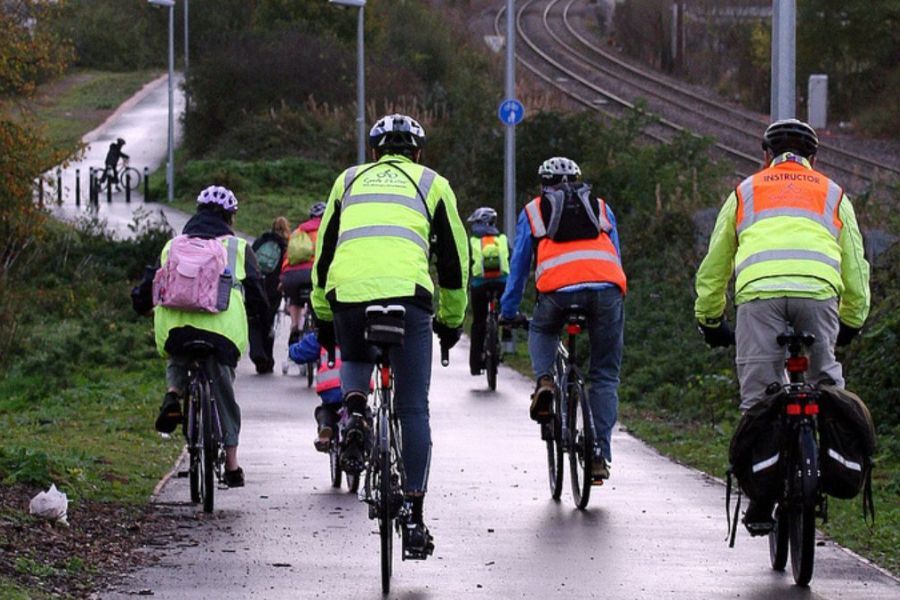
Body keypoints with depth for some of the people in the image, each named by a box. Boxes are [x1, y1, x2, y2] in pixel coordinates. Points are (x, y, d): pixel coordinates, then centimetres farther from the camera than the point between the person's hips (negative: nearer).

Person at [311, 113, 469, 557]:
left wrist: (322, 317, 33)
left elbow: (323, 253, 26)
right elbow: (454, 259, 22)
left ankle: (355, 409, 2)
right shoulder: (432, 184, 22)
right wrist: (451, 321, 33)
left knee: (354, 359, 34)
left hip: (346, 292, 2)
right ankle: (413, 516, 3)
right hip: (407, 293, -2)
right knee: (413, 409, 7)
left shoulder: (350, 180, 26)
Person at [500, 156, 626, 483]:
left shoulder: (533, 211, 24)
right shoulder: (601, 208, 29)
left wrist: (507, 312, 37)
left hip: (558, 289, -1)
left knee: (541, 332, 32)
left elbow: (519, 265, 27)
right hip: (607, 288, 1)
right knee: (605, 376, 10)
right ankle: (601, 454, 3)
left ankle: (544, 380, 3)